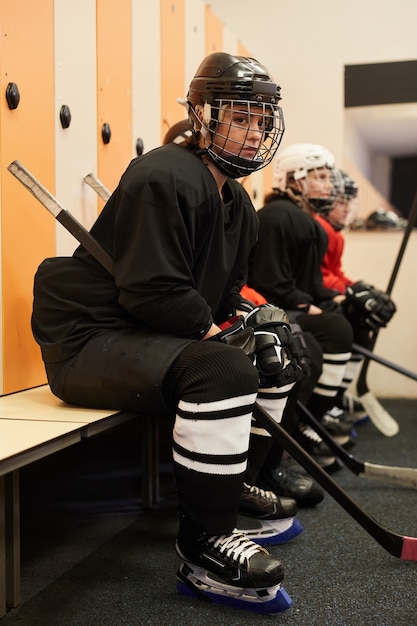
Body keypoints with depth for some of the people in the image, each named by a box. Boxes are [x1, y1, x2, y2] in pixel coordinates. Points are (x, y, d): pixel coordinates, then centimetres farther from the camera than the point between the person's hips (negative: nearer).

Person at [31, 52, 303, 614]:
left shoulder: (236, 203, 14)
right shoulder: (166, 177, -18)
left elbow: (223, 293, 18)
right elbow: (151, 291, -25)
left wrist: (248, 318, -1)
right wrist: (220, 332, -20)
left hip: (159, 336, 11)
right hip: (88, 338, -10)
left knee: (276, 349, 15)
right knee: (223, 369, -34)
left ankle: (233, 485, 22)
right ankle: (203, 547, -21)